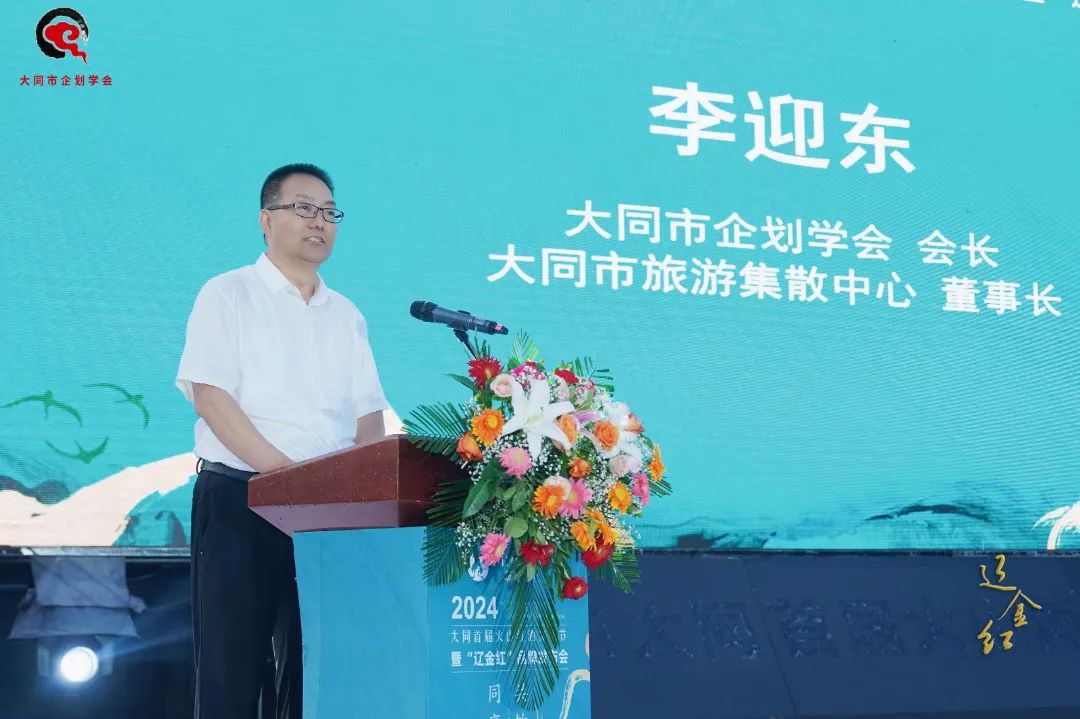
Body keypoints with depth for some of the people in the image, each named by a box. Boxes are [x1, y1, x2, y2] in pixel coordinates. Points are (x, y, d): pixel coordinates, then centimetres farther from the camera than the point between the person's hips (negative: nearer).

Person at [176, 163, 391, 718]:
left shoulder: (346, 315, 17)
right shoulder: (228, 296, 2)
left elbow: (368, 412, 13)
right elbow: (209, 396, -10)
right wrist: (285, 472, -19)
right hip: (238, 500, -4)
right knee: (232, 664, -3)